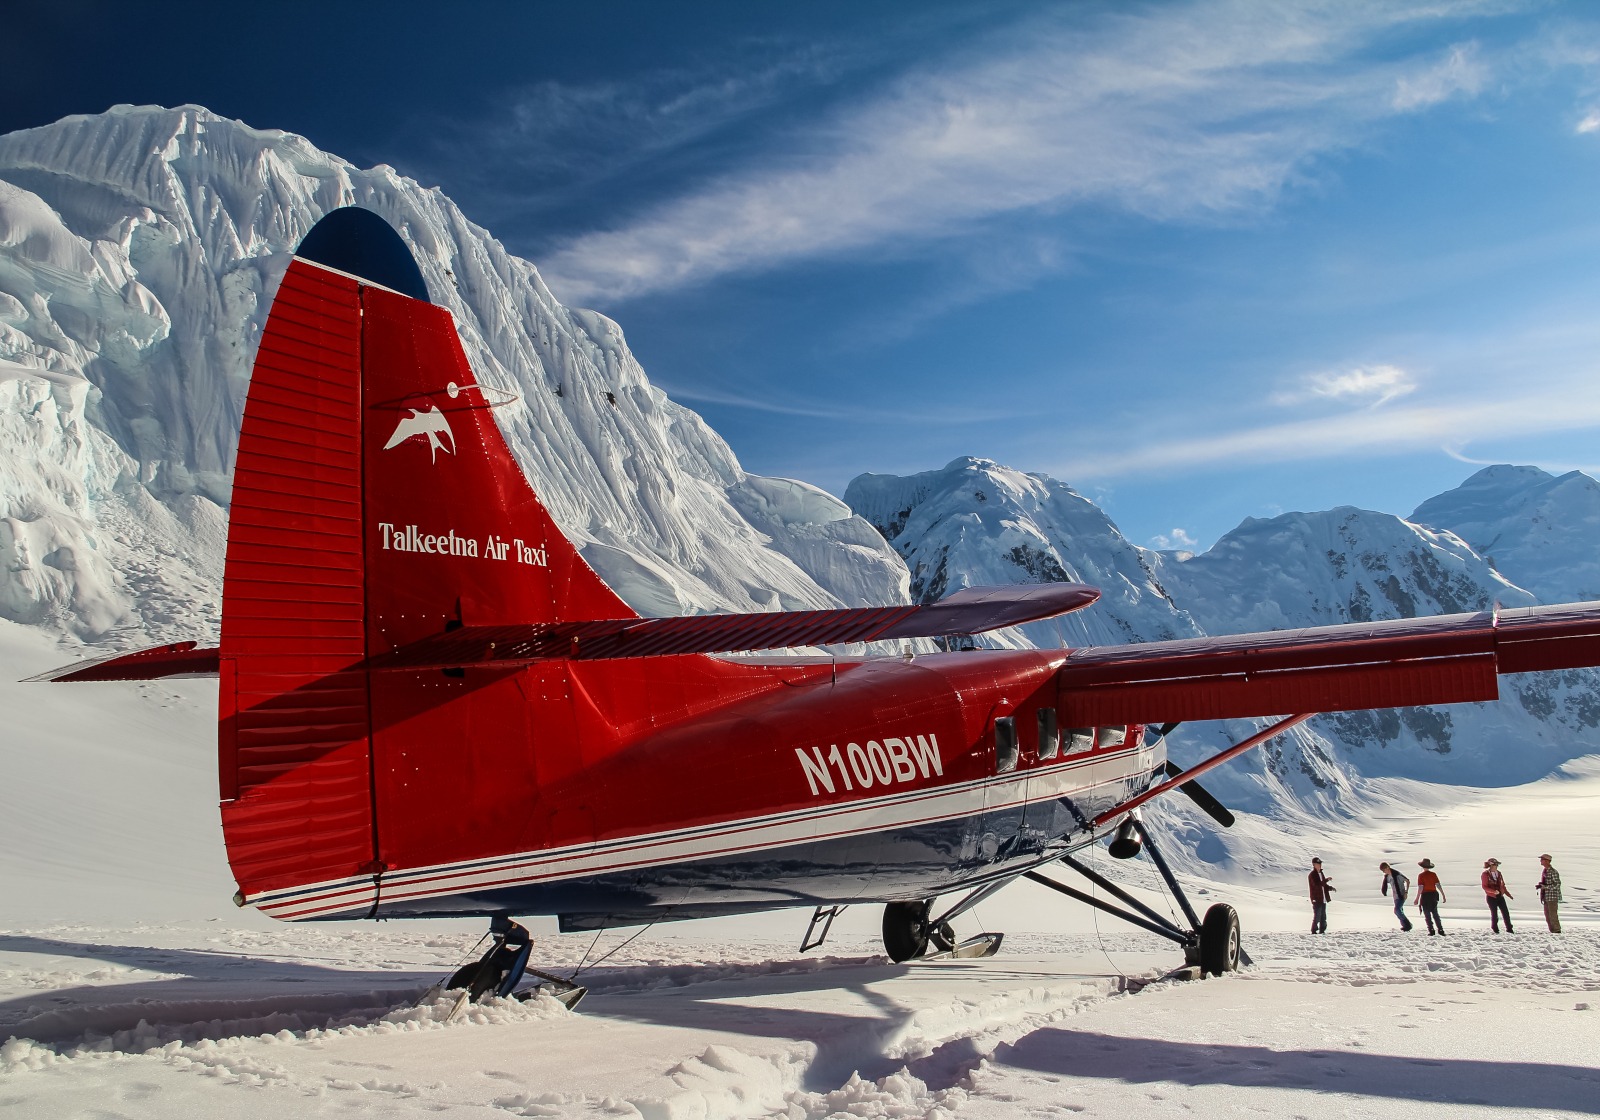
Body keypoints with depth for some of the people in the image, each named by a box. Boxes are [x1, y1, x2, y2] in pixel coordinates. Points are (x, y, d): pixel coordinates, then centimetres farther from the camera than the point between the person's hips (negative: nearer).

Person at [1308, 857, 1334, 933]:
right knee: (1317, 916, -7)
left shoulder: (1321, 873, 16)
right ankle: (1314, 931, -1)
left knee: (1323, 917, 11)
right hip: (1317, 899, -8)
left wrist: (1331, 888, 4)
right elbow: (1317, 884, -24)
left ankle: (1322, 930, 17)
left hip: (1323, 899, 8)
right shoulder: (1312, 875, -11)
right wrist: (1326, 880, -23)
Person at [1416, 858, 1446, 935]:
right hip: (1433, 894, 4)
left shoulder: (1421, 876, -10)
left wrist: (1417, 898, -10)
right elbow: (1438, 885, -2)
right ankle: (1440, 930, 12)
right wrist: (1443, 896, 4)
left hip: (1425, 895, -4)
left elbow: (1420, 888, -14)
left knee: (1427, 915, 5)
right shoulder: (1433, 874, 1)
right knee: (1435, 913, 15)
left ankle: (1431, 930, 2)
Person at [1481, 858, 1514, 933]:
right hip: (1491, 897, -5)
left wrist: (1508, 894, 15)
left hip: (1500, 896, 5)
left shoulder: (1498, 873, 9)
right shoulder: (1486, 874, -10)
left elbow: (1502, 885, 17)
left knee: (1505, 912, 2)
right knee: (1494, 914, 1)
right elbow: (1484, 887, -13)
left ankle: (1509, 929, 12)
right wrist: (1493, 891, -27)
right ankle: (1495, 929, 18)